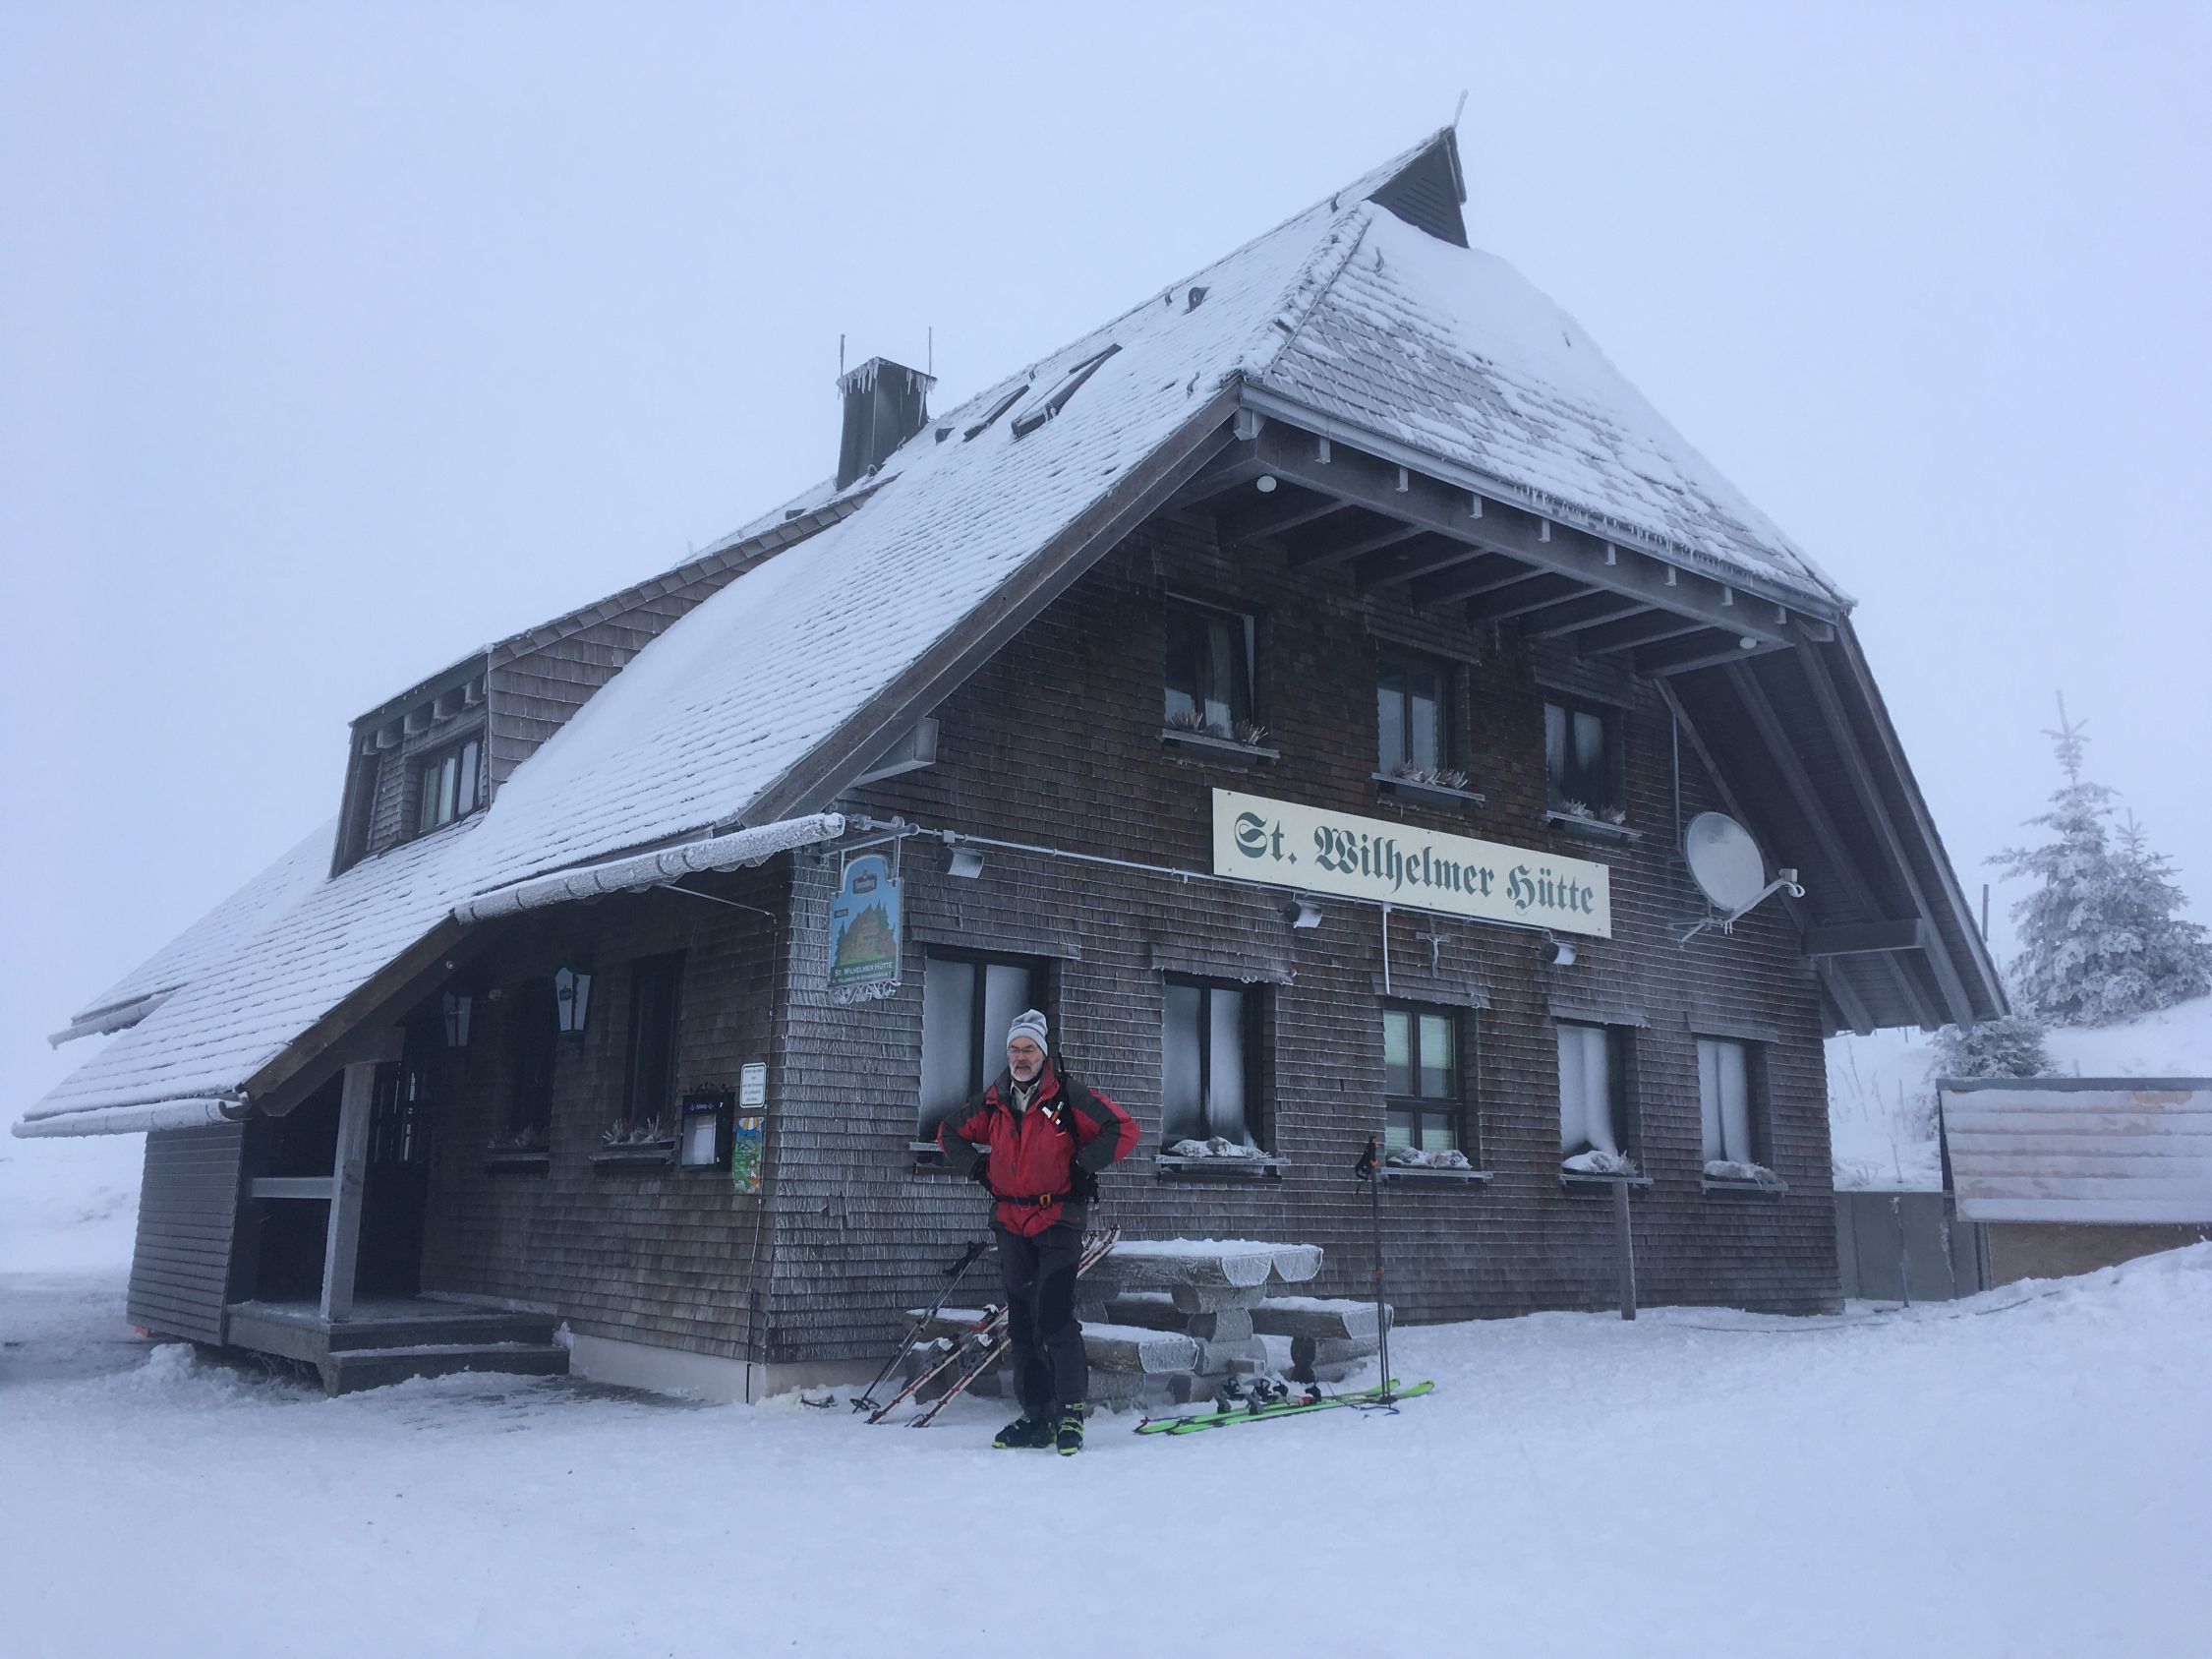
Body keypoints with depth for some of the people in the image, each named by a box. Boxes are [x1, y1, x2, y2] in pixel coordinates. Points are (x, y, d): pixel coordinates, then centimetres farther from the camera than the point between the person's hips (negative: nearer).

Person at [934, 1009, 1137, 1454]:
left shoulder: (1068, 1097, -7)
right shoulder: (992, 1104, 7)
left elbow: (1124, 1129, -8)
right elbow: (949, 1131, 23)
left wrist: (1082, 1165, -12)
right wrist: (977, 1168, 10)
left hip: (1058, 1222, -5)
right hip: (1011, 1225, 5)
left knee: (1055, 1320, -15)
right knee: (1021, 1325, 8)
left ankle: (1071, 1411, -3)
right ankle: (1036, 1418, 17)